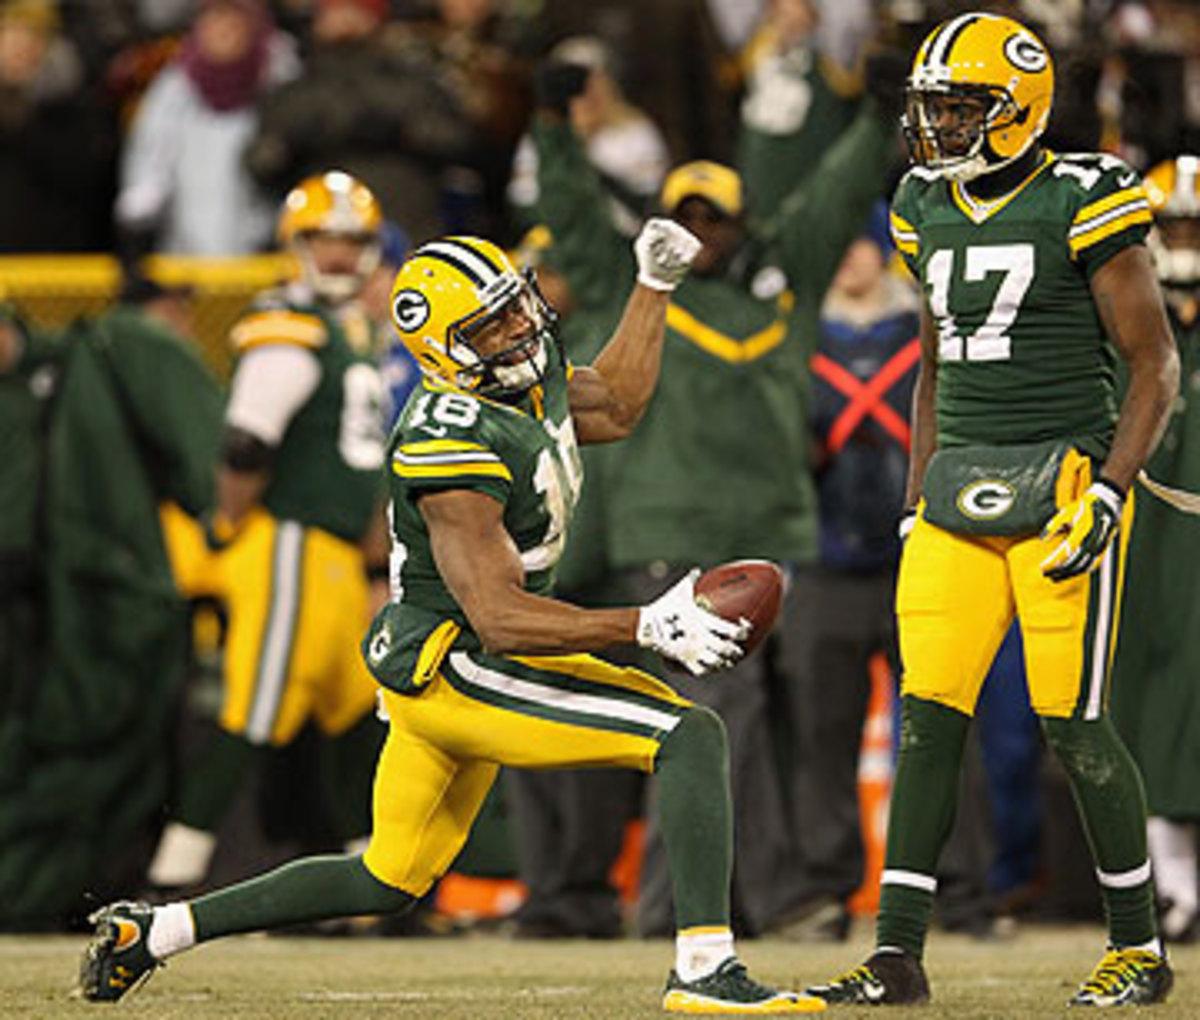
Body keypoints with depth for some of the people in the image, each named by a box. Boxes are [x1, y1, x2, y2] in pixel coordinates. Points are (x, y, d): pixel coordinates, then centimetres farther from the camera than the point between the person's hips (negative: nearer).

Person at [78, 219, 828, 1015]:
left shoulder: (531, 374, 2)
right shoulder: (454, 447, -26)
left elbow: (613, 409, 26)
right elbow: (499, 619, -29)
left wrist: (655, 285, 19)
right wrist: (647, 628, -33)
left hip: (432, 670, 10)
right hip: (458, 668, -10)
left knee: (389, 882, 22)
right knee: (691, 735, -18)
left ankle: (155, 930, 27)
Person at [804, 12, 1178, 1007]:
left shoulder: (1081, 203, -8)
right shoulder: (930, 210, 12)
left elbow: (1155, 365, -6)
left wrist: (1107, 493, -15)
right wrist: (919, 504, 18)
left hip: (1064, 477, -6)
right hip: (961, 484, 6)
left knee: (1073, 721, -6)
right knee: (929, 717, -1)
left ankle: (1140, 948, 9)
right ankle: (897, 955, 1)